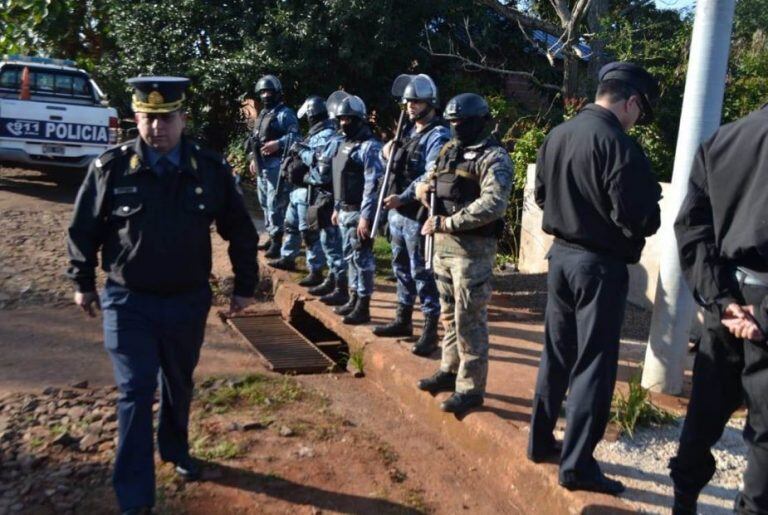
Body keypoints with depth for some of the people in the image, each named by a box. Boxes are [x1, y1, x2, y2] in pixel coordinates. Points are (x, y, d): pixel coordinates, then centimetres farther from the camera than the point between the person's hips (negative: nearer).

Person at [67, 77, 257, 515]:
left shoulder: (211, 169, -6)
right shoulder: (111, 167, -9)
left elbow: (240, 230, 3)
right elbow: (84, 228, 4)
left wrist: (245, 285, 5)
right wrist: (84, 282, 9)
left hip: (189, 301, 2)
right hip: (128, 301, -2)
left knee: (180, 385, 19)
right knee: (135, 393, -1)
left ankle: (176, 451, 46)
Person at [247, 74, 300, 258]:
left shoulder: (285, 114, -9)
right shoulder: (262, 114, 19)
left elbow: (295, 137, -18)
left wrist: (277, 144, -29)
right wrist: (253, 159, 16)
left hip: (276, 165, -9)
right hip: (262, 165, 10)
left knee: (275, 203, -10)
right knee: (265, 203, 15)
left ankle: (277, 241, -6)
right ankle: (272, 237, 25)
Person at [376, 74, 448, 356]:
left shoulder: (438, 136, -12)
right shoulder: (410, 131, 16)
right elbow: (392, 167, 24)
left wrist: (403, 198, -26)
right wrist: (386, 154, 4)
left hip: (417, 215, -9)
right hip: (397, 212, 9)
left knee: (422, 272, -5)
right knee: (401, 267, 16)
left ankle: (431, 330, 3)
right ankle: (403, 320, 29)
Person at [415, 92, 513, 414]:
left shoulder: (493, 157, -12)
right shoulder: (448, 151, 14)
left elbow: (493, 205, -25)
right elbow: (428, 181, 25)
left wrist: (448, 222, -23)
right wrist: (424, 187, 0)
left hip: (472, 248, -8)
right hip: (443, 244, 8)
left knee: (469, 319, -3)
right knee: (449, 314, 18)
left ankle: (471, 388, 7)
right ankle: (450, 371, 32)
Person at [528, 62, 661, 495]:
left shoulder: (557, 135, 5)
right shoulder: (619, 145, -19)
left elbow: (541, 194, 16)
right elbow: (638, 220, -20)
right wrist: (651, 204, 1)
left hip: (561, 254, 8)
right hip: (600, 264, -8)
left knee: (557, 354, 17)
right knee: (594, 365, 1)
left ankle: (541, 440, 28)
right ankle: (577, 464, 8)